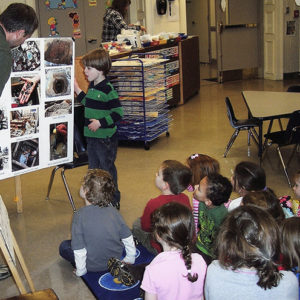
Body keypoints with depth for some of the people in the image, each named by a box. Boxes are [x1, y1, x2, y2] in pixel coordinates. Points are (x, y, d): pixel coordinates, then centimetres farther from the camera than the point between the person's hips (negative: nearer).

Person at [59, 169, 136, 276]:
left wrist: (80, 271, -6)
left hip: (93, 265, -5)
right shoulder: (113, 210, -12)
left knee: (64, 246, 18)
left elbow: (79, 249, -22)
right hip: (116, 258, 5)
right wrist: (130, 259, 12)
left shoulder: (79, 216, -25)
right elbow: (128, 237, -4)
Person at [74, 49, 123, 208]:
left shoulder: (108, 89, -18)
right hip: (91, 136, 8)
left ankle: (114, 200, 19)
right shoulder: (92, 86, 8)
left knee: (107, 168, 4)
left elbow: (118, 112, -20)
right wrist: (77, 89, 18)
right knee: (93, 168, 18)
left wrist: (100, 122, -24)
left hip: (105, 137, -8)